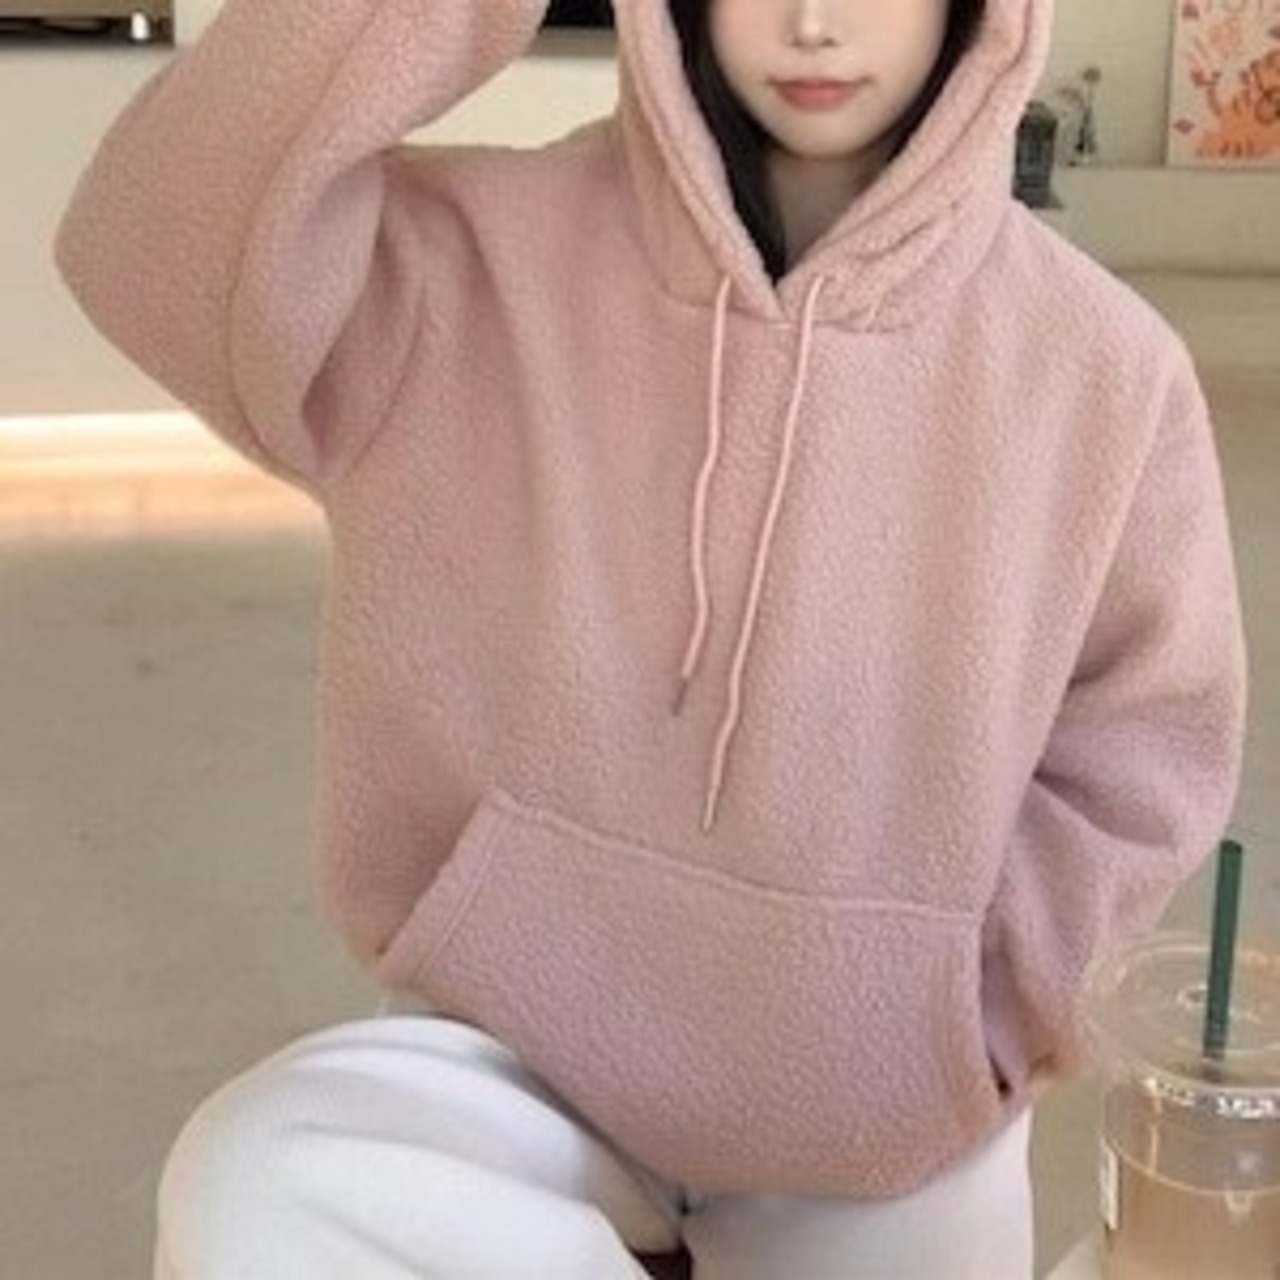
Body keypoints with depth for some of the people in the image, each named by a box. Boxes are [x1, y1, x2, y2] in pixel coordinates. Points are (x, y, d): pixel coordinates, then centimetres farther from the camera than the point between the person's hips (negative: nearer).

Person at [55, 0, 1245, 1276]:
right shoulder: (491, 257, -11)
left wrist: (922, 1032, -9)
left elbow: (1141, 761, -2)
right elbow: (165, 261, -27)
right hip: (542, 1040, 0)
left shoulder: (1098, 362, -11)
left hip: (885, 1117, 1)